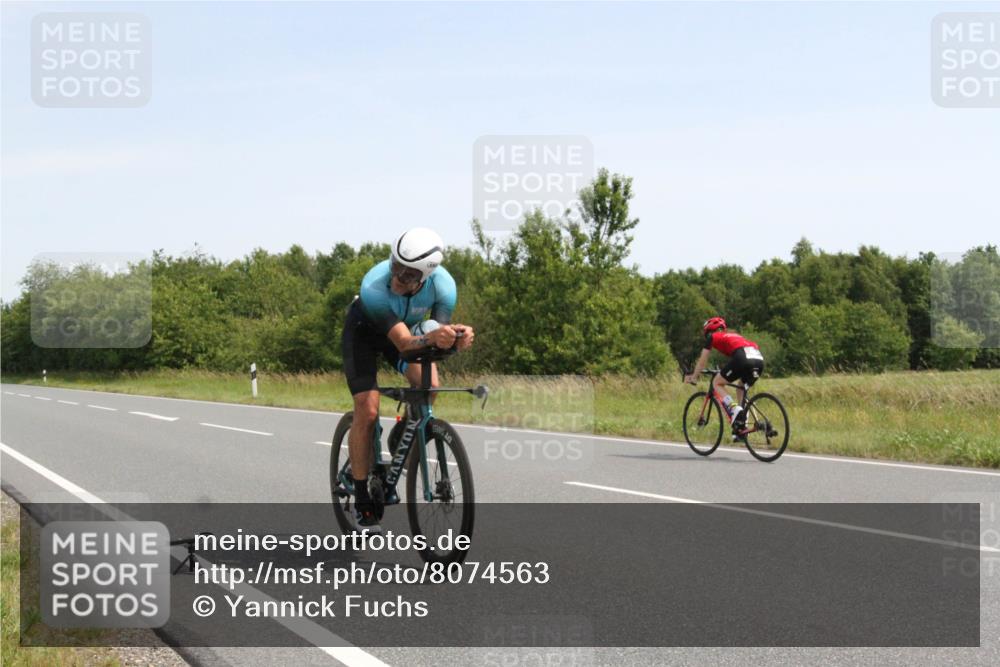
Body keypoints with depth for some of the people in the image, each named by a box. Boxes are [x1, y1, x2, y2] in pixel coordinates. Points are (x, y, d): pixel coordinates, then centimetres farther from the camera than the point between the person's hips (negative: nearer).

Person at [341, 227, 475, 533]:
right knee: (367, 412, -16)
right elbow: (403, 342, -45)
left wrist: (459, 337, -54)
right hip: (364, 332, -3)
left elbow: (442, 332, -30)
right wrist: (432, 337, -66)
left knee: (429, 385, -24)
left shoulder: (443, 285, -31)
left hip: (407, 329, 3)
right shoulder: (374, 286, -41)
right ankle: (361, 501, -4)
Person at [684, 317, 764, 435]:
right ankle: (742, 425, 20)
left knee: (716, 383, 12)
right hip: (759, 359, 6)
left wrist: (693, 377, 41)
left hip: (742, 358, -6)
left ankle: (734, 409, -10)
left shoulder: (712, 337, 22)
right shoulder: (733, 335, 39)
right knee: (742, 388, 27)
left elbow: (702, 361, 28)